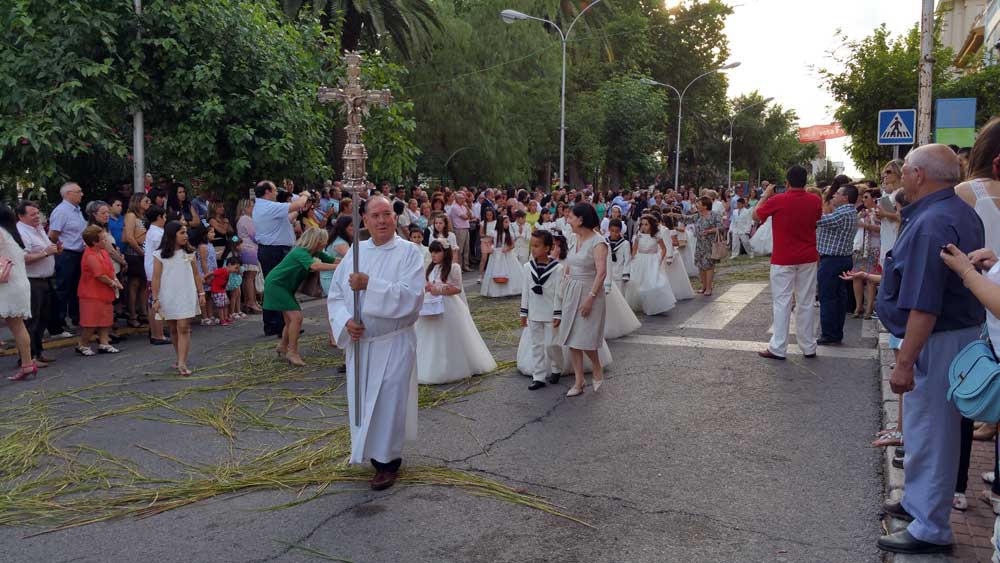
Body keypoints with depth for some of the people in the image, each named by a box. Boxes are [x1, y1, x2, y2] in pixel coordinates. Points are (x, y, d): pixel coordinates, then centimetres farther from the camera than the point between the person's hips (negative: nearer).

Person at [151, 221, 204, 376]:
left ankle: (182, 364, -13)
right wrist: (155, 299, -5)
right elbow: (156, 279, -2)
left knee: (183, 328, -9)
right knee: (173, 329, 11)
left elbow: (196, 275, 10)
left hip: (186, 296, 0)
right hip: (168, 298, 0)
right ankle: (180, 358, 27)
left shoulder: (189, 253, 4)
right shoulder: (160, 255, -3)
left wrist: (201, 293, 8)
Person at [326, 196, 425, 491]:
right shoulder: (355, 252, 5)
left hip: (393, 343, -4)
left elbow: (412, 295, -21)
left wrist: (370, 285, -25)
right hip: (359, 342, 5)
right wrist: (346, 321, -13)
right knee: (361, 400, 14)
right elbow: (335, 294, 5)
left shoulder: (409, 252, -9)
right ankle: (371, 452, 35)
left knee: (389, 401, 4)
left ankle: (388, 461, 22)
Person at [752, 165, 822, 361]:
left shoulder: (777, 201, -13)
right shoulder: (815, 201, -2)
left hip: (783, 259, -3)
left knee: (782, 303, 0)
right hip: (808, 258, 3)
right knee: (806, 303, 9)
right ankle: (809, 347, 16)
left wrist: (765, 195, 15)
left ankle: (778, 349, 0)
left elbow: (756, 215, 2)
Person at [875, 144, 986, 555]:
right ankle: (919, 502, 38)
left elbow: (924, 305, -28)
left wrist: (905, 362, -26)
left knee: (929, 432, 1)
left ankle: (930, 529, 13)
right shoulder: (961, 213, 9)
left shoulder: (931, 223, -24)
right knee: (926, 426, 22)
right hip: (960, 331, 11)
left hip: (937, 340, -10)